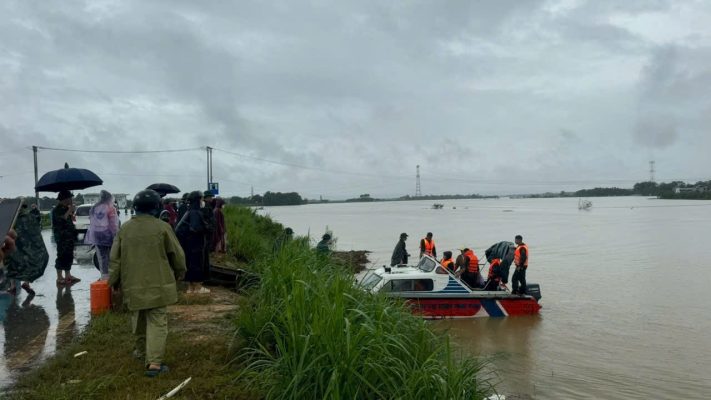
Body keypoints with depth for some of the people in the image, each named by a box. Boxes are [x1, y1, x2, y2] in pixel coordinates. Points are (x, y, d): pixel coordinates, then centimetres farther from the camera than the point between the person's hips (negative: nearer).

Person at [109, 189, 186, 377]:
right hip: (157, 284, -4)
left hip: (133, 284, 4)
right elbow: (177, 255, -3)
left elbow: (115, 258, 6)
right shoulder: (162, 227, -9)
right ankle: (154, 362, -10)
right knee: (157, 322, -2)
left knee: (139, 319, 23)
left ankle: (141, 349, 39)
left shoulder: (125, 228, 1)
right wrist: (179, 273, 16)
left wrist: (114, 281, 18)